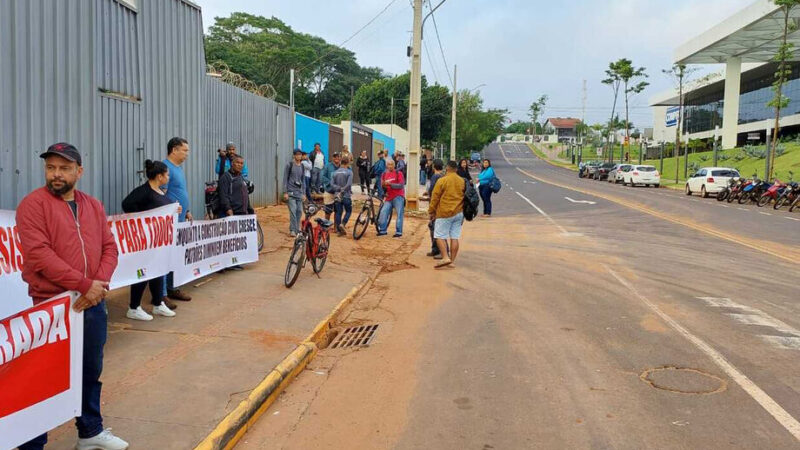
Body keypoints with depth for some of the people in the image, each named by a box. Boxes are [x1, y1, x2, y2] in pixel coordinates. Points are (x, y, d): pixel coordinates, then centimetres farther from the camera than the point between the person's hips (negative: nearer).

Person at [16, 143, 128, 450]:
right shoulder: (33, 204, -8)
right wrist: (84, 284, -20)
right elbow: (39, 255, -18)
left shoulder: (94, 206, 10)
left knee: (91, 372, 18)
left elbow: (109, 248, 7)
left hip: (93, 304, 6)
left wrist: (100, 283, -11)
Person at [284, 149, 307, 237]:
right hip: (291, 192, -5)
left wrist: (304, 193, 13)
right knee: (293, 211, -12)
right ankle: (292, 230, -6)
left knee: (299, 211, 1)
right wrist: (285, 192, -9)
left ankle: (297, 229, 12)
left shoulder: (302, 166, 12)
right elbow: (285, 179, -3)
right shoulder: (289, 165, -2)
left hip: (299, 192, 5)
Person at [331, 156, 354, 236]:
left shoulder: (335, 172, 5)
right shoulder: (349, 172, -8)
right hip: (346, 196, -4)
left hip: (337, 196, 4)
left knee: (338, 212, 8)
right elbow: (348, 184, -18)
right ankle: (342, 224, -9)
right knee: (348, 211, 12)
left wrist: (339, 188, -9)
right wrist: (343, 190, -10)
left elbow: (332, 184, -3)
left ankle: (339, 230, 8)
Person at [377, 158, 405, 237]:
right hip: (389, 197, 4)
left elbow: (401, 185, -11)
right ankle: (382, 230, 3)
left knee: (399, 214, -6)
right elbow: (383, 186, 18)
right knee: (383, 212, -6)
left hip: (398, 197, -4)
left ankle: (398, 232, -3)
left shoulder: (398, 173, -1)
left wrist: (390, 184, -19)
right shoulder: (384, 174, 12)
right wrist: (383, 185, -6)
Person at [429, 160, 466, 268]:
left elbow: (435, 197, -7)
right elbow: (465, 198, 14)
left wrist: (431, 211, 4)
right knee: (455, 237, 6)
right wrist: (463, 213, 23)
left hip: (445, 213, -5)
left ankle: (446, 258, -14)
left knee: (440, 236, 0)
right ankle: (452, 261, 8)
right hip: (458, 213, 5)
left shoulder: (442, 180, -9)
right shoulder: (463, 181, 7)